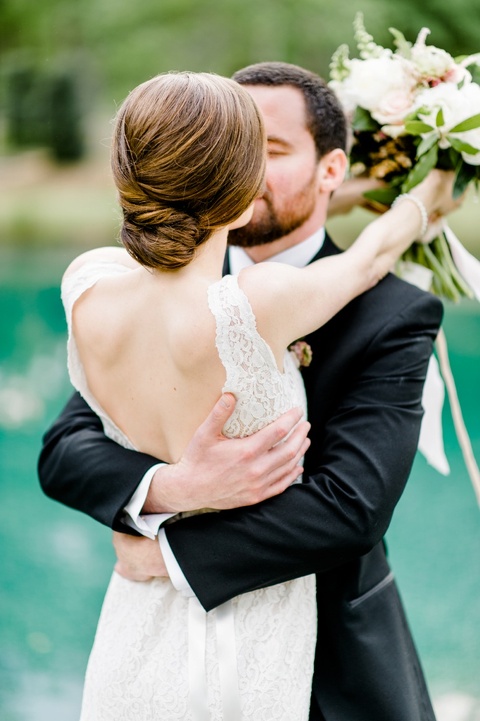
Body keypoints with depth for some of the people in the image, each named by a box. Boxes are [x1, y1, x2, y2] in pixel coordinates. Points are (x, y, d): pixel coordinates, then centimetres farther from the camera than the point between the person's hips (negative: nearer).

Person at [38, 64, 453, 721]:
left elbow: (352, 507, -26)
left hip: (335, 667, -2)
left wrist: (173, 547, -24)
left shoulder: (394, 317, -16)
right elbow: (63, 451, -12)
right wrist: (169, 488, -32)